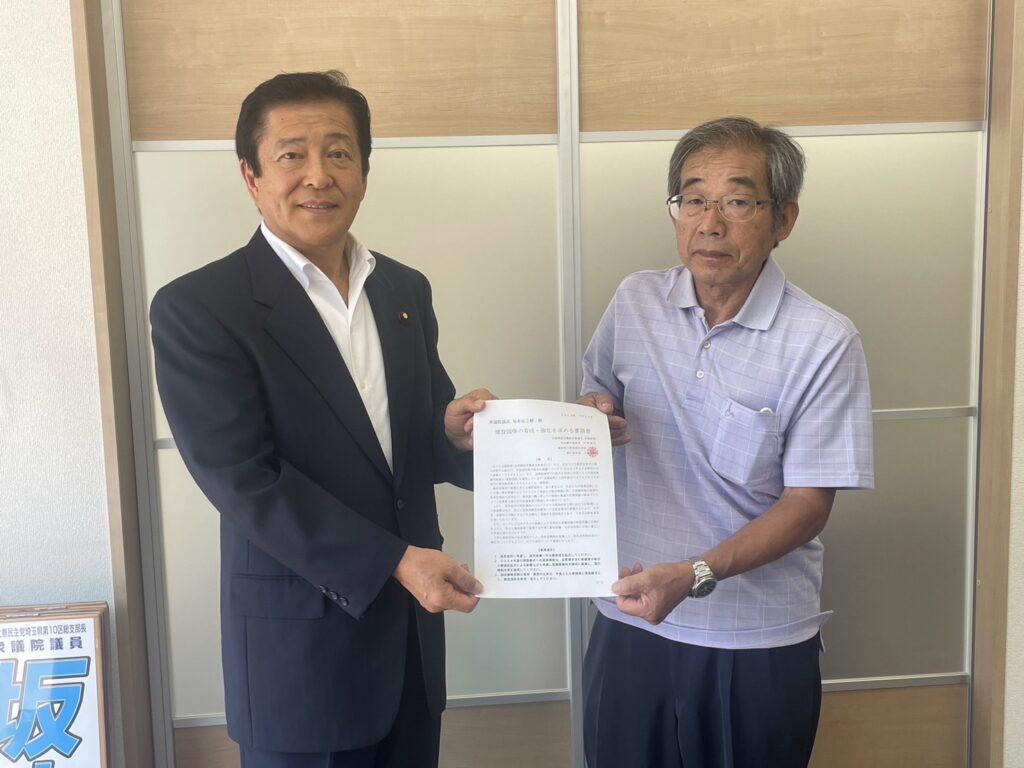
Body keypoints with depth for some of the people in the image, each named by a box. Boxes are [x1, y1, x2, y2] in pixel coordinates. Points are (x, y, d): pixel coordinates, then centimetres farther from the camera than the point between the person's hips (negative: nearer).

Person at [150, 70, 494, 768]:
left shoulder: (407, 291, 6)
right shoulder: (196, 309, -12)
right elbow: (242, 477, -17)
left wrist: (455, 431, -13)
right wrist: (393, 561, -22)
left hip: (411, 630, 5)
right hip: (298, 647, -5)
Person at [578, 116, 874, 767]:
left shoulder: (826, 343, -14)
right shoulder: (635, 303, -1)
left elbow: (809, 503, -13)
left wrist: (694, 575, -25)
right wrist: (592, 416, -10)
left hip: (761, 646, -3)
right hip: (631, 623, 3)